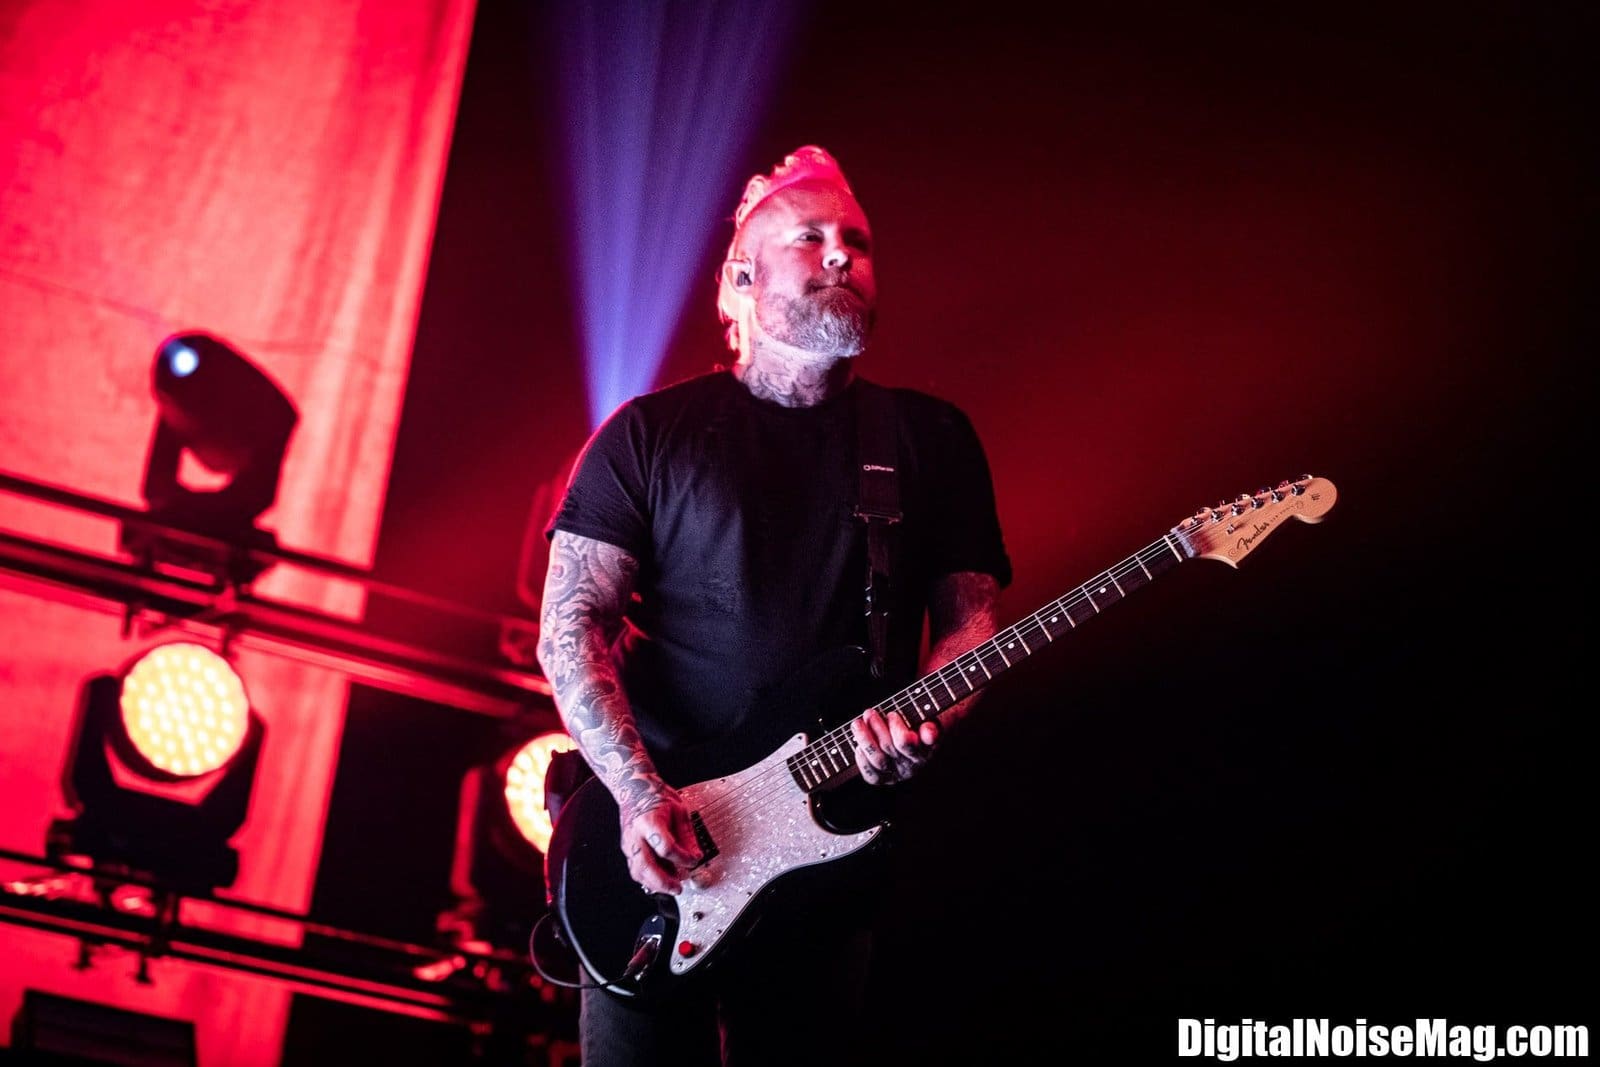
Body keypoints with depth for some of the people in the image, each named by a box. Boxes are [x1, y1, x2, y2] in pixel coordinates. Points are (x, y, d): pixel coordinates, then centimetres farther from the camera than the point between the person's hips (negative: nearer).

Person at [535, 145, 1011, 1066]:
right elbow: (570, 624, -2)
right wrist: (638, 791, -15)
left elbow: (969, 617, 7)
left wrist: (925, 720, -15)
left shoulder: (934, 438, 8)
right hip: (655, 850, -1)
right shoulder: (653, 432, 2)